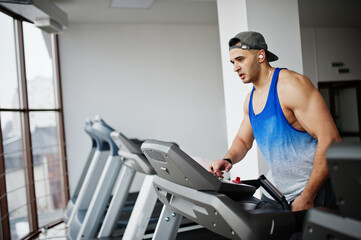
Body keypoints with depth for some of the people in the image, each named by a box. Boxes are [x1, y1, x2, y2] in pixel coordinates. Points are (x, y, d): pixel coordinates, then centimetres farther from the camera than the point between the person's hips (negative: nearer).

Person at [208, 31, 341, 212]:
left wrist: (307, 198, -23)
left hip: (312, 190, -7)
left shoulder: (292, 85, -17)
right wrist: (228, 159, -5)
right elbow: (243, 140, 19)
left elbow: (330, 140, -22)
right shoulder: (251, 98, 8)